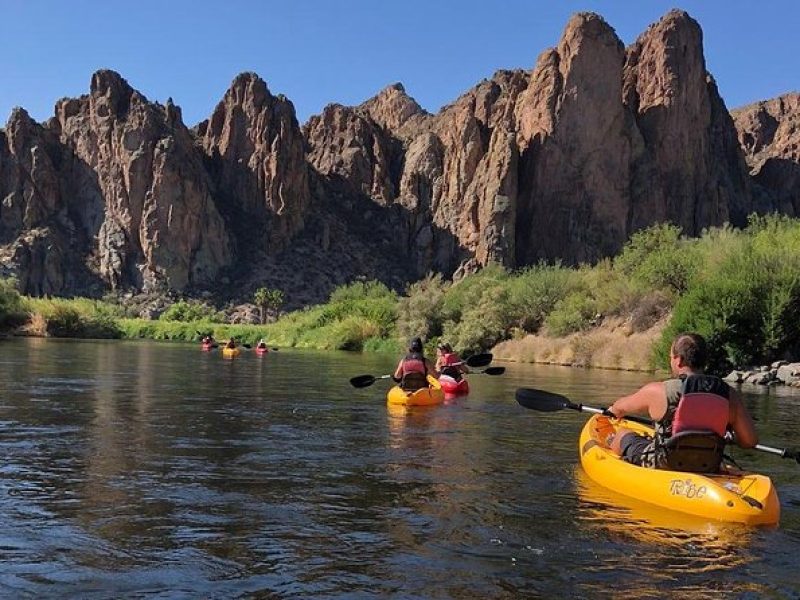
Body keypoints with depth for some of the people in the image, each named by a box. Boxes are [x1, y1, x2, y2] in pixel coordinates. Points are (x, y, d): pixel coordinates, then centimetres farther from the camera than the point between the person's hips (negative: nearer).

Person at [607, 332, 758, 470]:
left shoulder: (658, 391, -16)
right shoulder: (729, 394, -10)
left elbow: (620, 408, 3)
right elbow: (750, 440, -5)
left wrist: (612, 410, 28)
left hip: (662, 467, -3)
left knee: (623, 433, 23)